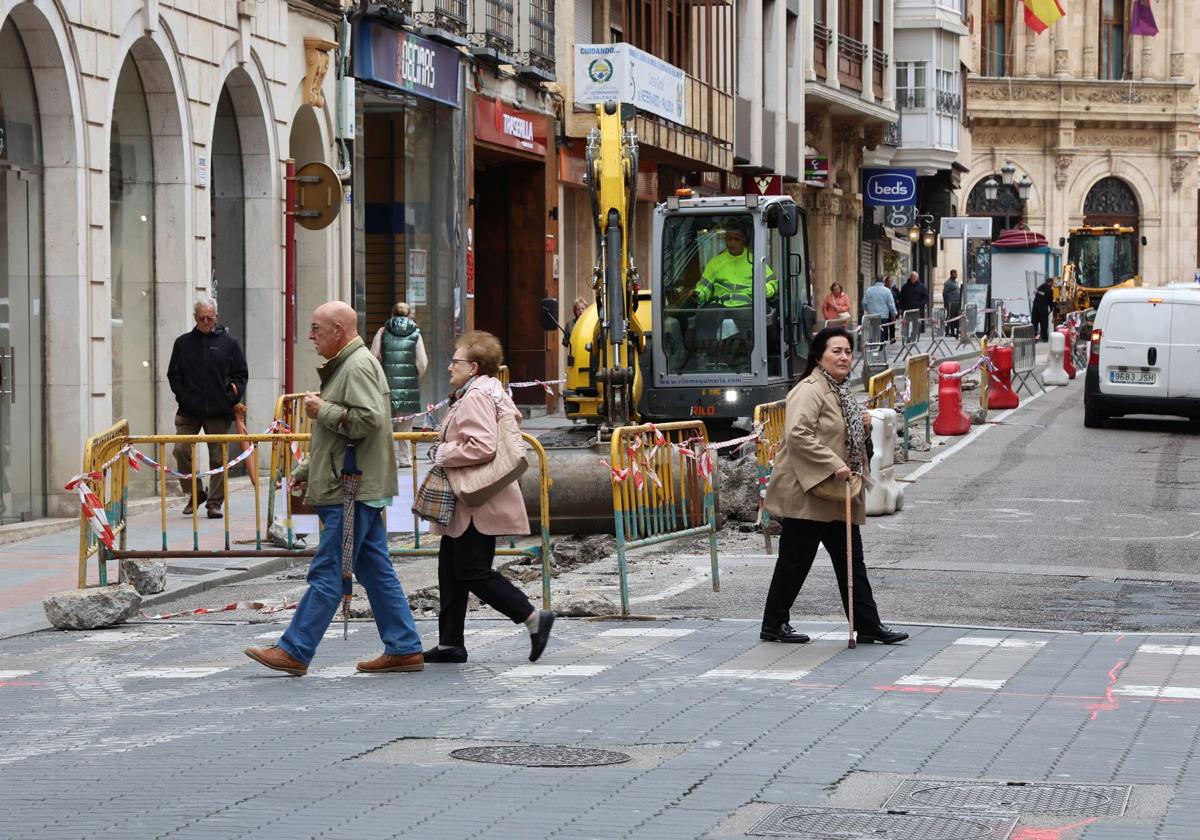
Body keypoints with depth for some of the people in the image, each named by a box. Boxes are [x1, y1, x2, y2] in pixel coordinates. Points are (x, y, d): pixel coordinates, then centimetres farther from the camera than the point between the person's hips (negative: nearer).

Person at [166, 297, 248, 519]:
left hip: (219, 412, -1)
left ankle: (215, 502, 9)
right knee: (181, 451, -8)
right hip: (189, 412, 1)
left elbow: (241, 374, 9)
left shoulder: (228, 342, 5)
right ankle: (195, 492, 11)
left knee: (218, 458, 1)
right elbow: (173, 375, 11)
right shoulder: (183, 343, 7)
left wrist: (233, 397, -2)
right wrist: (182, 397, -2)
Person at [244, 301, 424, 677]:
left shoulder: (358, 367, -14)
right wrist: (305, 470, 24)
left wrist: (322, 411, -15)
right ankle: (403, 649, 12)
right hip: (362, 490, 11)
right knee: (376, 571, 10)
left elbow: (368, 420, -25)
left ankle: (294, 651, -4)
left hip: (351, 491, -11)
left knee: (327, 573, -6)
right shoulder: (346, 365, 20)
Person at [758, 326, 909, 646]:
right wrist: (833, 466, -27)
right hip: (807, 492, -9)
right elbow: (798, 435, -26)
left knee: (851, 562, 8)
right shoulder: (809, 391, -15)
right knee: (795, 562, 0)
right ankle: (774, 625, 11)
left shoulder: (841, 391, 17)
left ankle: (868, 625, 11)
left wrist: (864, 426, 9)